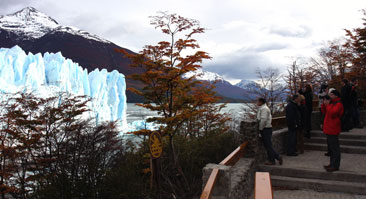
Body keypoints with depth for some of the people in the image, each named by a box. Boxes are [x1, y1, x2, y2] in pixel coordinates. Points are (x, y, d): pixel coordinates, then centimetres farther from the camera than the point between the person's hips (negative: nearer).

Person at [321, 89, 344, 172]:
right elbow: (324, 111, 18)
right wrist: (324, 104, 3)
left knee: (334, 147, -6)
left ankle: (335, 166, -3)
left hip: (333, 129, -10)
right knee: (331, 147, 15)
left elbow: (332, 113, -27)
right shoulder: (332, 103, 18)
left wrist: (327, 105, -17)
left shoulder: (338, 104, -12)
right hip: (329, 129, 10)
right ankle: (332, 164, 24)